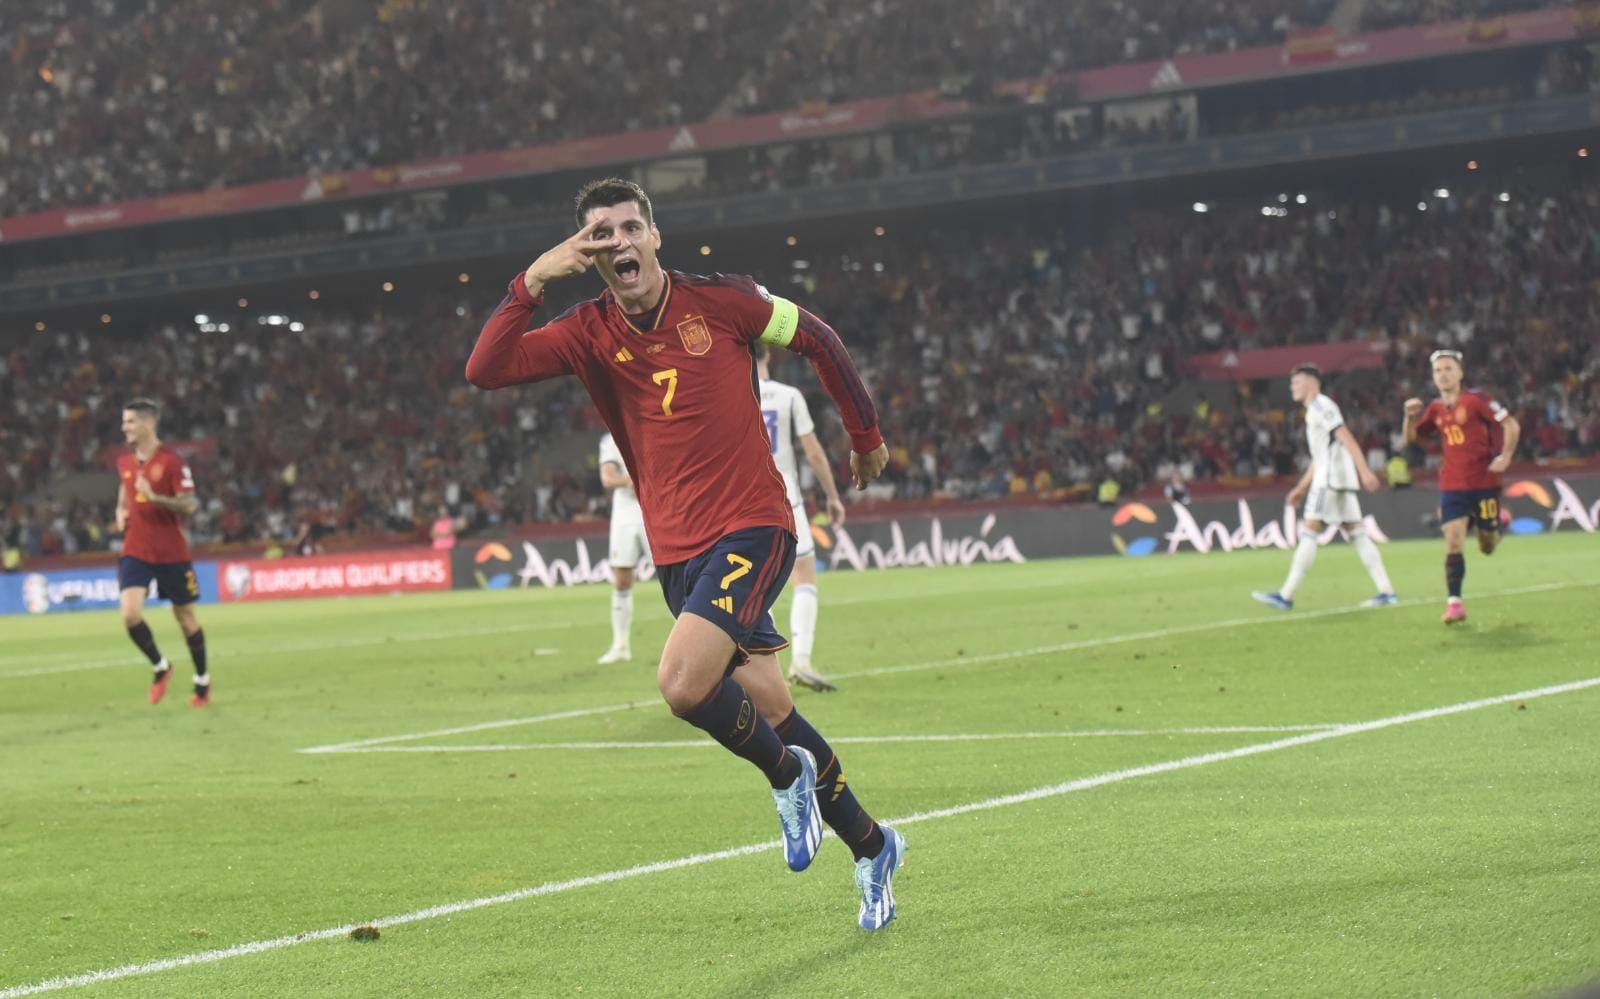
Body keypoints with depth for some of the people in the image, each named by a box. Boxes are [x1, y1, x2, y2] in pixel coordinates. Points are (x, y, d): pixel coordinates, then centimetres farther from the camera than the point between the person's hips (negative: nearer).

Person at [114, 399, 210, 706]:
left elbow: (190, 505, -15)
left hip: (171, 552, -4)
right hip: (135, 551, 4)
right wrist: (121, 513, 4)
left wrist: (154, 497, -28)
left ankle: (203, 681, 25)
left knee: (185, 616, 7)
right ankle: (160, 667, 9)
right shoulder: (124, 462, 7)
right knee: (130, 614, -15)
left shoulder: (172, 461, -11)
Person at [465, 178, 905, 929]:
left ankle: (786, 775, 4)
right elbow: (485, 370, -9)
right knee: (769, 711, 8)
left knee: (681, 683, -24)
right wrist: (531, 282, -17)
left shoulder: (718, 300, -5)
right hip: (676, 550, 4)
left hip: (752, 528, -4)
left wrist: (866, 435, 17)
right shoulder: (589, 333, 3)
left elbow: (818, 339, 9)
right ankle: (870, 848, 26)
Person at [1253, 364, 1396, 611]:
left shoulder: (1321, 406, -8)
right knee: (1356, 533, 6)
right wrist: (1302, 487, 28)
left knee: (1309, 531, -10)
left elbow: (1347, 439, -17)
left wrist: (1364, 471, -25)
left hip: (1331, 479, -10)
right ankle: (1386, 591, 1)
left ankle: (1286, 596, -13)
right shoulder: (1316, 410, 23)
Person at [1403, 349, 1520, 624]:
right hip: (1452, 485, 3)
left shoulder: (1476, 399, -9)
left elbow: (1511, 425, -10)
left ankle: (1493, 529, 44)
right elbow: (1411, 437, 16)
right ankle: (1454, 603, -12)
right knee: (1453, 542, -11)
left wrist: (1505, 457, -15)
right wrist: (1410, 417, -4)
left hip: (1484, 482, -3)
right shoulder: (1435, 409, 7)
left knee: (1488, 547, 6)